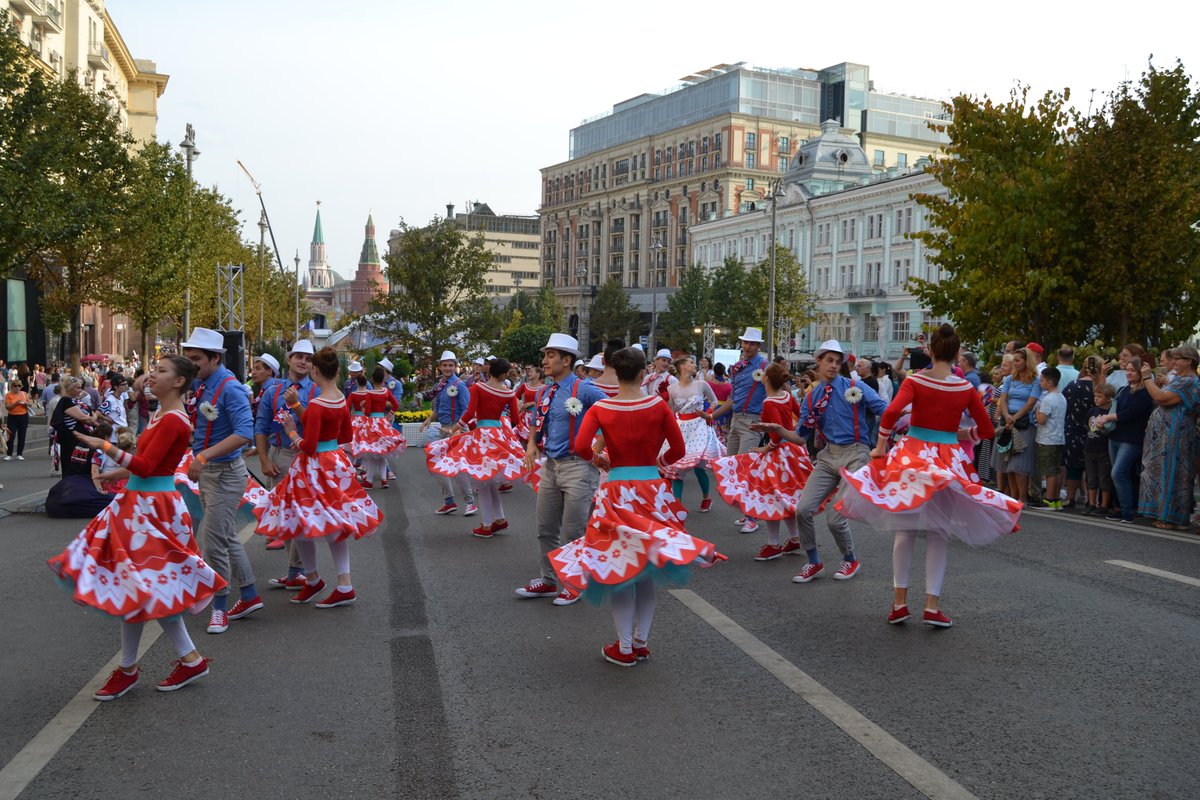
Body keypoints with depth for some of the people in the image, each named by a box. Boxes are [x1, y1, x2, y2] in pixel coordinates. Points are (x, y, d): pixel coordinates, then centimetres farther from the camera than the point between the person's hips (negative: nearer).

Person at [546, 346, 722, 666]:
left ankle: (624, 648, 14)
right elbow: (678, 450, 0)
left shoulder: (600, 408, -5)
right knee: (646, 569, 15)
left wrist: (596, 460, 3)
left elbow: (580, 447, -17)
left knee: (620, 566, 9)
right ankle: (642, 642, 22)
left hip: (617, 491, -1)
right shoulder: (659, 405, -3)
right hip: (653, 489, 1)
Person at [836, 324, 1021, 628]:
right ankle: (932, 605, 6)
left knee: (905, 530, 10)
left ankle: (899, 601, 9)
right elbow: (986, 430, 7)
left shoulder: (915, 381, -5)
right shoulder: (966, 388, 1)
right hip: (949, 460, 1)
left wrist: (881, 447, -8)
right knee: (938, 535, 8)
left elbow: (891, 412, -20)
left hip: (912, 454, -1)